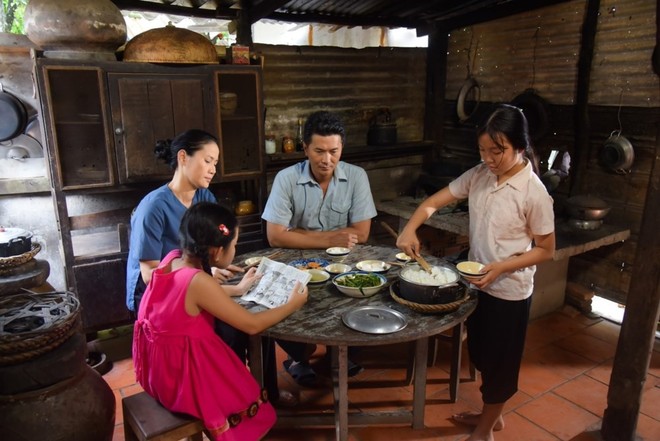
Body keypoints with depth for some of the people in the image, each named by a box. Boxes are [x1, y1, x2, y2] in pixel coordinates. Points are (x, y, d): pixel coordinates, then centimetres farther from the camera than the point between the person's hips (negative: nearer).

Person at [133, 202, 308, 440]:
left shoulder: (173, 258, -6)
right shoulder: (199, 282, -29)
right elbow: (252, 325, -21)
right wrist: (292, 305, -7)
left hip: (160, 366, 8)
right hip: (180, 374, -8)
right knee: (256, 406, 8)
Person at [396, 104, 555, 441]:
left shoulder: (533, 192, -19)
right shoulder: (478, 175, -4)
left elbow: (546, 249, -12)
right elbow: (434, 202, -2)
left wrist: (502, 267, -24)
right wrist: (410, 229, -19)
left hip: (509, 291, -6)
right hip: (478, 283, 6)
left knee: (499, 361, 13)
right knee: (481, 356, 22)